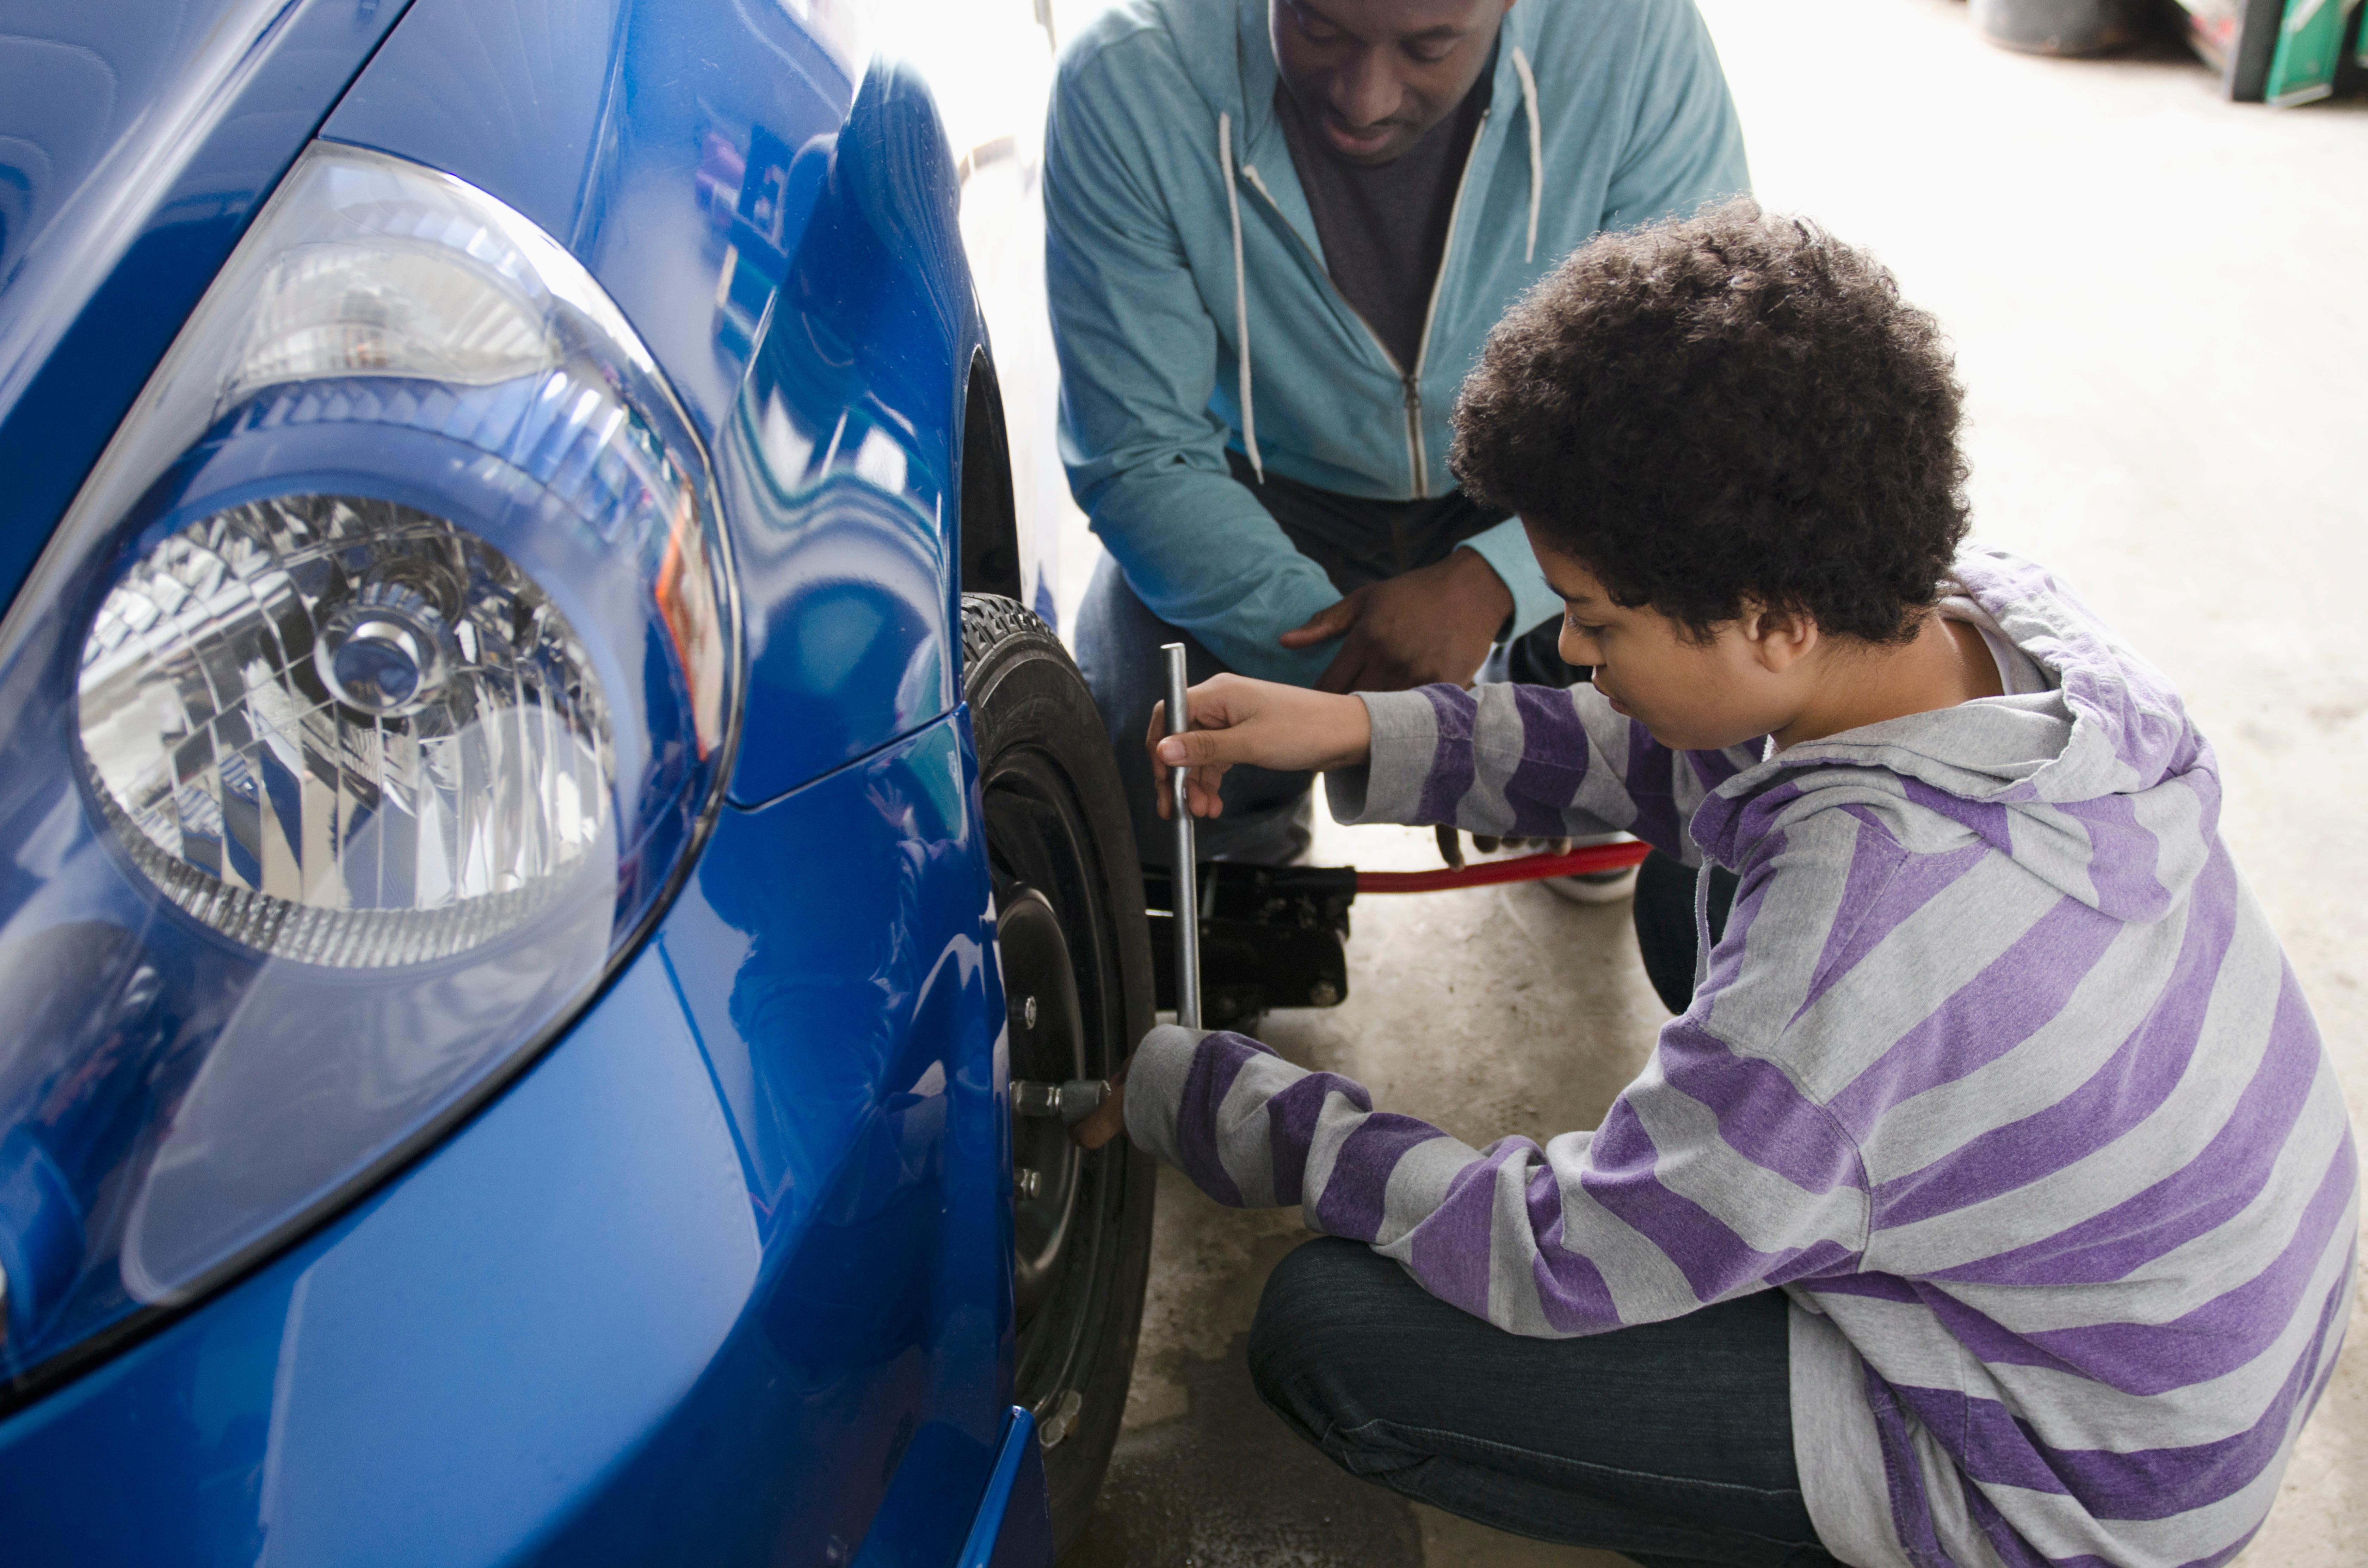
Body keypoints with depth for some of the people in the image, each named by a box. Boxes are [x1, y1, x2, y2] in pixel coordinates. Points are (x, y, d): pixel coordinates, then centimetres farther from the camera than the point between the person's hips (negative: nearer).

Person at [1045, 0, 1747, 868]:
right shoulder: (1129, 85, -26)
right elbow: (1139, 458, -20)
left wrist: (1491, 583, -35)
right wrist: (1346, 664, -32)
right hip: (1274, 491, -1)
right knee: (1151, 803, -22)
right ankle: (1261, 828, 19)